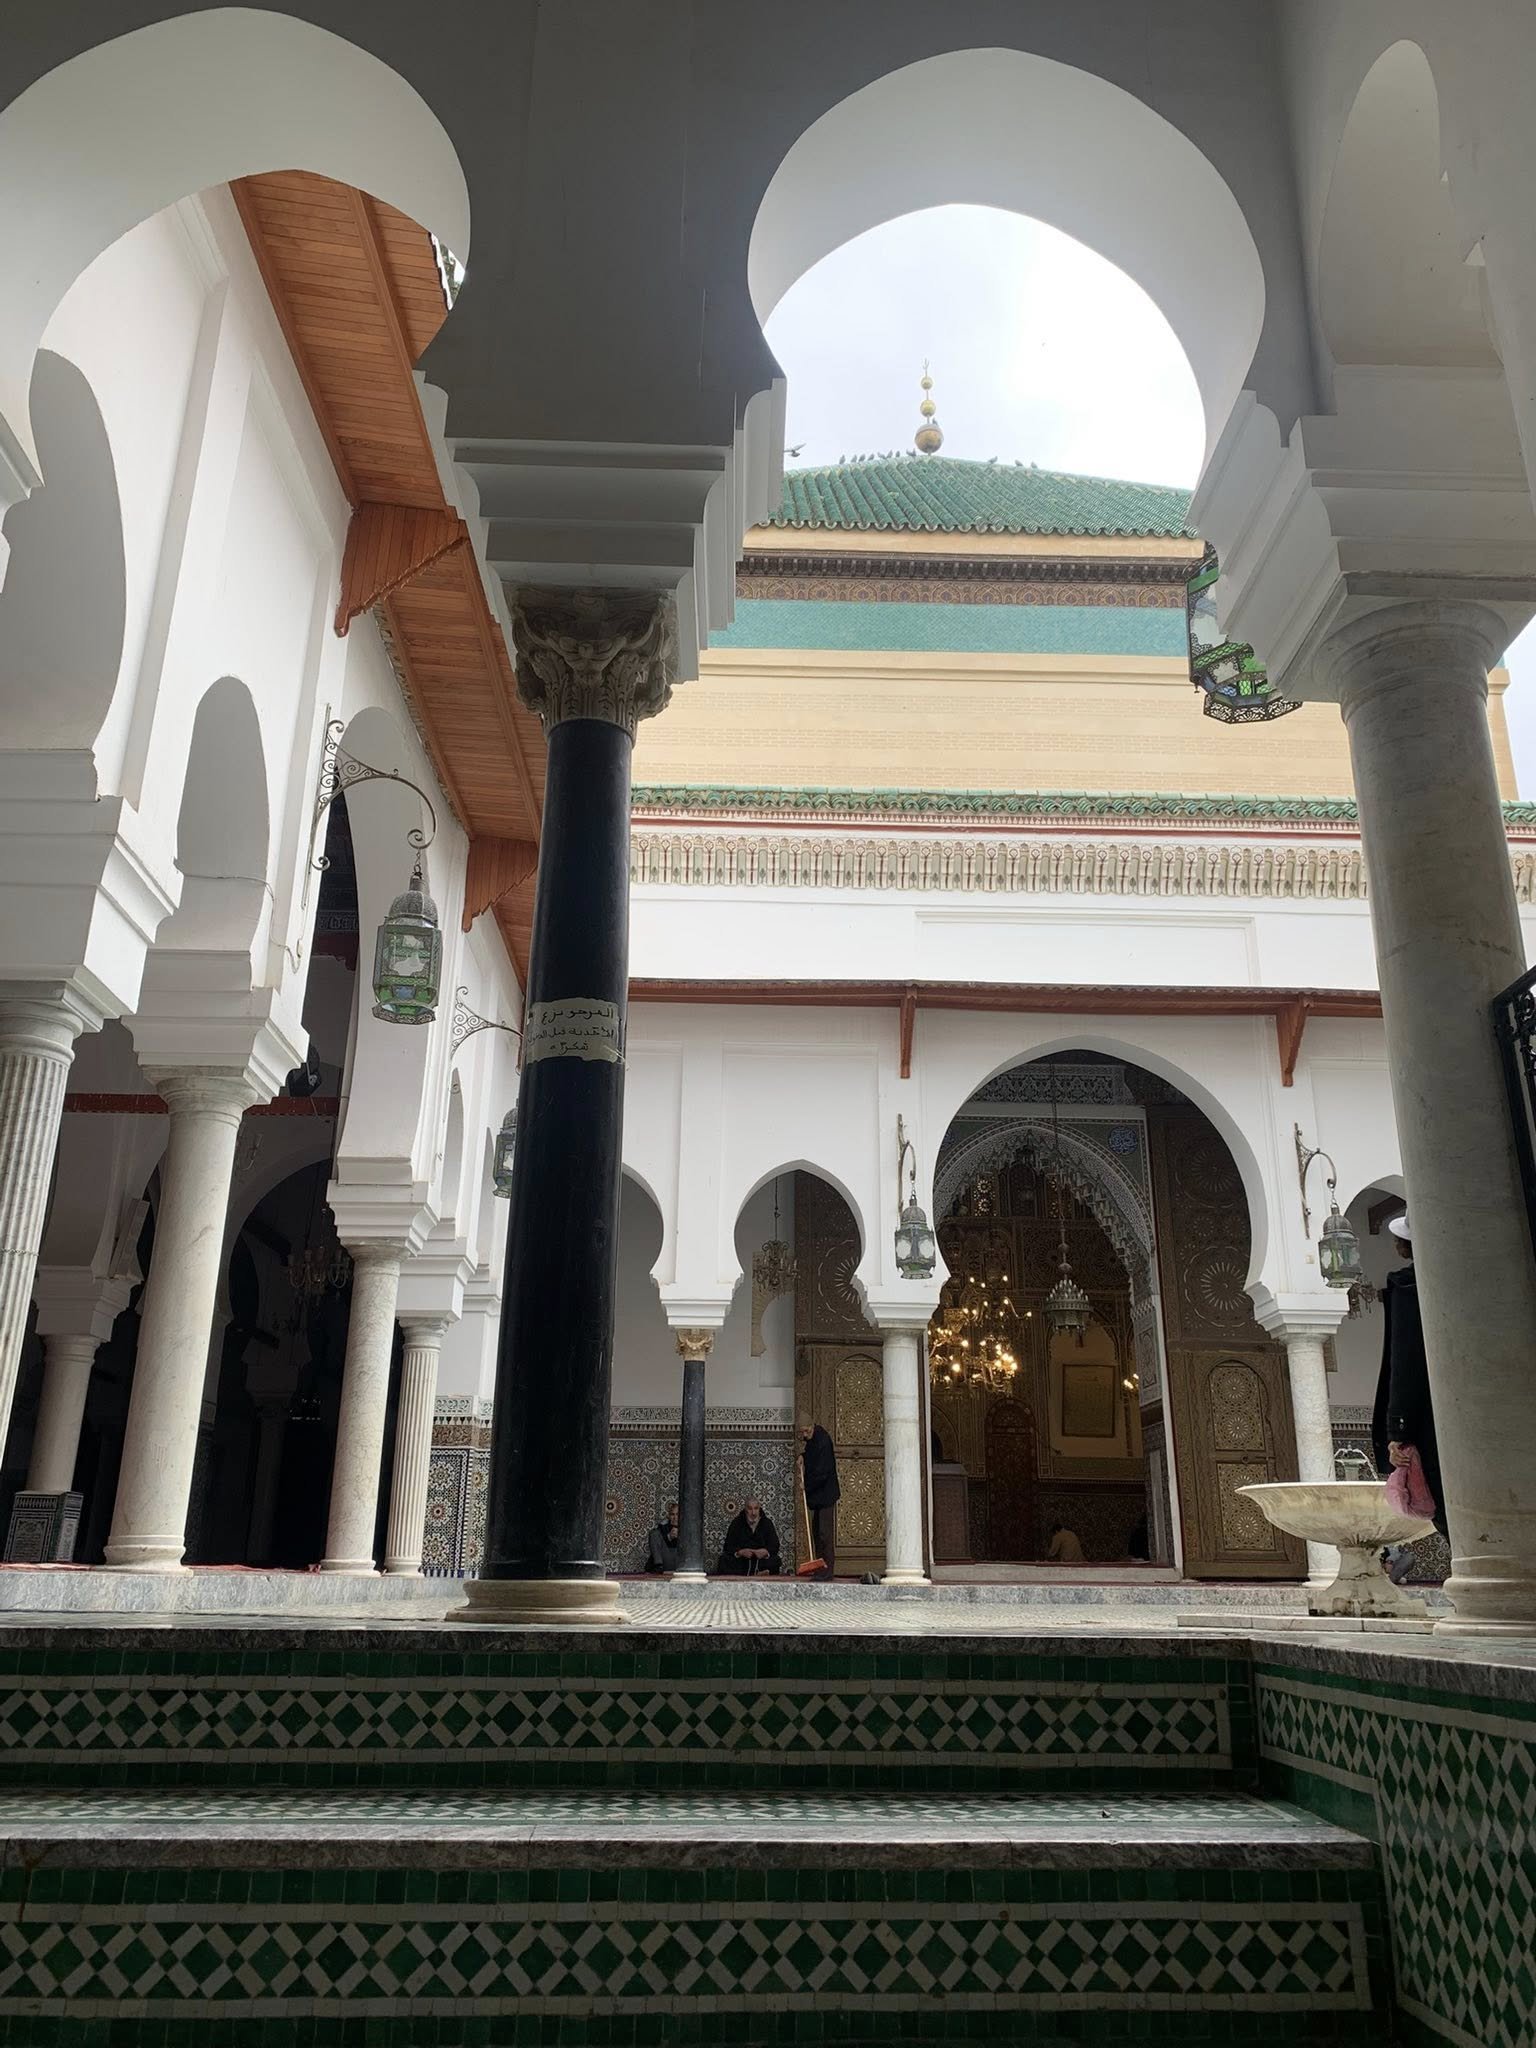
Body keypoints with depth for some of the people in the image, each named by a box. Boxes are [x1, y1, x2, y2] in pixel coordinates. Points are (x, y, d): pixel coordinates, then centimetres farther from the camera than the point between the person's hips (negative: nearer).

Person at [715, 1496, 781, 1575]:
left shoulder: (767, 1523, 6)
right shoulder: (737, 1523, 4)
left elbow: (774, 1546, -3)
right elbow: (728, 1546, -5)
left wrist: (765, 1552, -27)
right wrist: (741, 1552, -25)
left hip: (762, 1561, 0)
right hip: (740, 1561, 0)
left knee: (774, 1560, -29)